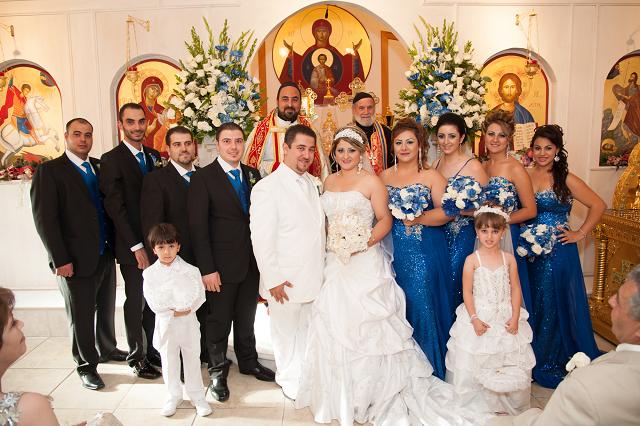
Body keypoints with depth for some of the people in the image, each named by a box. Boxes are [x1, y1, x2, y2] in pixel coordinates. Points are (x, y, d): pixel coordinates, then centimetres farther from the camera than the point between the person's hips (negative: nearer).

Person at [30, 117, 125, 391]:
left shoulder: (99, 166, 8)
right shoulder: (50, 171, -8)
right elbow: (45, 219, -12)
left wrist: (113, 245, 4)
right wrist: (60, 260, -15)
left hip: (105, 255, 6)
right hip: (76, 260, -5)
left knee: (106, 308, 19)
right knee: (81, 316, 7)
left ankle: (106, 349, 40)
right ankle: (86, 365, 25)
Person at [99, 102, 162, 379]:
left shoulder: (154, 156, 9)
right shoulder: (111, 160, -7)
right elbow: (116, 208, -12)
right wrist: (137, 247, -15)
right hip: (132, 247, -5)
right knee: (136, 302, 6)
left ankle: (152, 350, 27)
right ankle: (137, 357, 21)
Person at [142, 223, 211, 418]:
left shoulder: (190, 271, -7)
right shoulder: (149, 274, -5)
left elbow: (199, 297, -11)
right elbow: (153, 303, -10)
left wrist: (186, 309, -22)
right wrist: (173, 312, -16)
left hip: (188, 323, -1)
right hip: (165, 324, 1)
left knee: (192, 359, 10)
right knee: (169, 361, 14)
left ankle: (197, 396, 25)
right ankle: (174, 396, 32)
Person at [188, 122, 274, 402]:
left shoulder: (253, 174, 6)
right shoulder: (204, 178, -10)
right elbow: (198, 227, -13)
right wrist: (207, 269, -16)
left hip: (252, 262, 5)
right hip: (222, 264, -4)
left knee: (246, 317, 20)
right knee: (219, 321, 11)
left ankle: (248, 362, 39)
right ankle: (218, 370, 32)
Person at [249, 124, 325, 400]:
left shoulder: (314, 184, 8)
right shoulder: (267, 188, -13)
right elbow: (261, 239, -15)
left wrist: (322, 268, 7)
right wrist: (274, 280, -15)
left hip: (314, 277, 6)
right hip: (285, 281, -5)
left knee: (307, 330, 18)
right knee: (286, 333, 12)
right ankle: (289, 379, 33)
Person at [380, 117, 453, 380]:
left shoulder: (432, 176, 0)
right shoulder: (385, 176, 11)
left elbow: (445, 213, -7)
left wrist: (416, 218, -17)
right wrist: (399, 217, -5)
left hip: (425, 252, -3)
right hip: (394, 251, 3)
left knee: (422, 302, -3)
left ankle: (427, 366, 16)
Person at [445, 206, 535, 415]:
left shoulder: (509, 258, -1)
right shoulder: (472, 259, -9)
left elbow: (515, 289, 0)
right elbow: (467, 292, -9)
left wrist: (515, 317, -8)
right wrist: (474, 319, -15)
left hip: (505, 318, 3)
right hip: (479, 317, -2)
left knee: (508, 363, 10)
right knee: (473, 364, 5)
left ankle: (506, 405, 29)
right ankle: (474, 406, 22)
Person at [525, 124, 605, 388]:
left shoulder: (566, 180, -6)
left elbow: (598, 206, -3)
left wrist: (580, 234, -6)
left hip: (558, 251, -3)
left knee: (556, 303, 6)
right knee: (531, 304, 11)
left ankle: (555, 362, 24)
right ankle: (534, 358, 28)